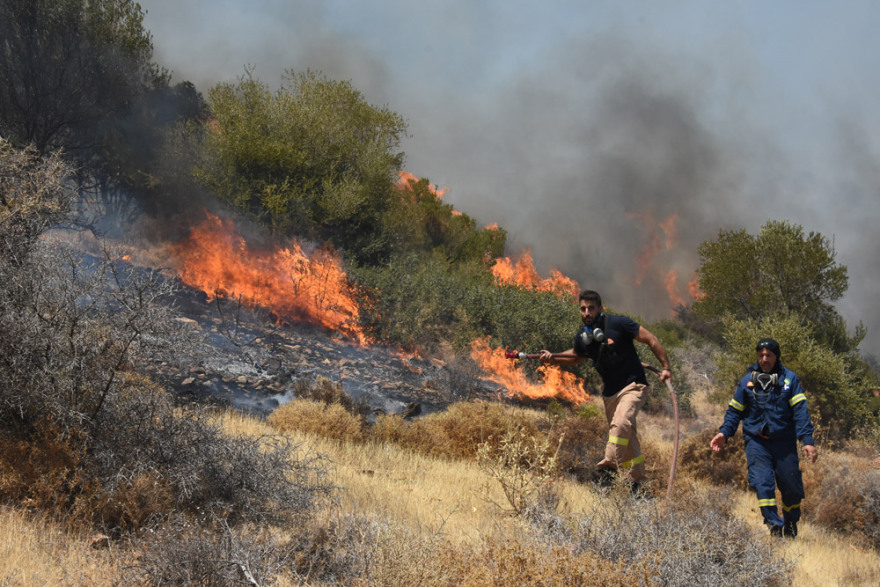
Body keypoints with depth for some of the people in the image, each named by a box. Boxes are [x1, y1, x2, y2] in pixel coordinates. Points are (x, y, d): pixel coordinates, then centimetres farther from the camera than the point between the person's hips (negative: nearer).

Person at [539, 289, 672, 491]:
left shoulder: (617, 324, -15)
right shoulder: (582, 337, 1)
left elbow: (650, 340, -10)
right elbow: (576, 356, 24)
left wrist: (666, 367, -13)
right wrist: (552, 358, 6)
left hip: (632, 386, -6)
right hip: (610, 392, 6)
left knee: (621, 423, -29)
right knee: (627, 437, 12)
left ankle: (609, 467, -28)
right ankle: (638, 481, 24)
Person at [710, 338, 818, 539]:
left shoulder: (789, 379, 1)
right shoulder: (747, 380, 5)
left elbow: (800, 411, -4)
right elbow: (734, 410, 11)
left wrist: (807, 440, -13)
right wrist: (724, 433, -4)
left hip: (784, 441, 0)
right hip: (756, 441, 0)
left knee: (791, 486, 3)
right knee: (762, 481, -17)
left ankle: (791, 522, 30)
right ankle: (775, 526, -13)